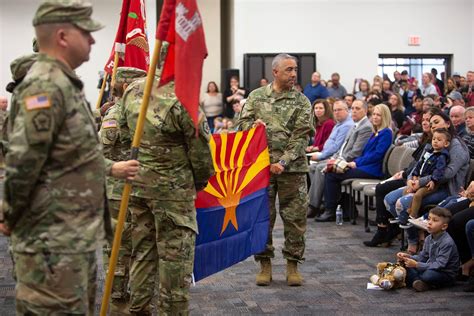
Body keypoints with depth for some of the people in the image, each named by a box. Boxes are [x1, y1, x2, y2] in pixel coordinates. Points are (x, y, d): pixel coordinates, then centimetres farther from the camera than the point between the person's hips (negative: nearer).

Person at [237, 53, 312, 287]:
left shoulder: (301, 101, 4)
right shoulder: (256, 96, 9)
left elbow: (301, 136, -3)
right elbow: (242, 123, 9)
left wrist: (283, 162, -14)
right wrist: (253, 125, -15)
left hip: (292, 167, -1)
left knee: (295, 217, 1)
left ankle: (293, 264, 13)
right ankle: (265, 263, 15)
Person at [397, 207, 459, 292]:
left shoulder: (447, 242, -23)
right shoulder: (429, 239, 4)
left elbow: (439, 265, -27)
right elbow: (423, 257, 10)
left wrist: (417, 265, -31)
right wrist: (408, 257, -9)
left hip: (447, 274, -8)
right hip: (430, 268, 8)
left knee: (427, 275, -37)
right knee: (407, 267, -4)